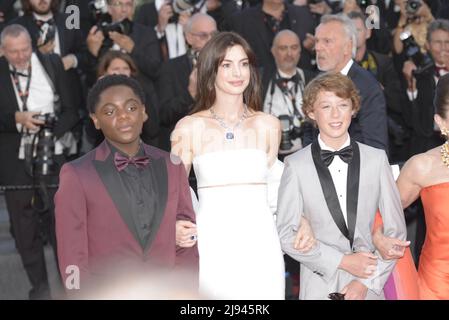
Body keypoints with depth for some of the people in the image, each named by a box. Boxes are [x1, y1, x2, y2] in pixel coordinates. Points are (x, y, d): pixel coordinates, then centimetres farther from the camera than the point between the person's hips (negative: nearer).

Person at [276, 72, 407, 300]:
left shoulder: (377, 159, 2)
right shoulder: (296, 166, -3)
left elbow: (395, 230, 2)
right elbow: (287, 234, -4)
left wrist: (368, 282, -6)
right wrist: (342, 261, -10)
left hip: (370, 288, 1)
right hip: (319, 286, -1)